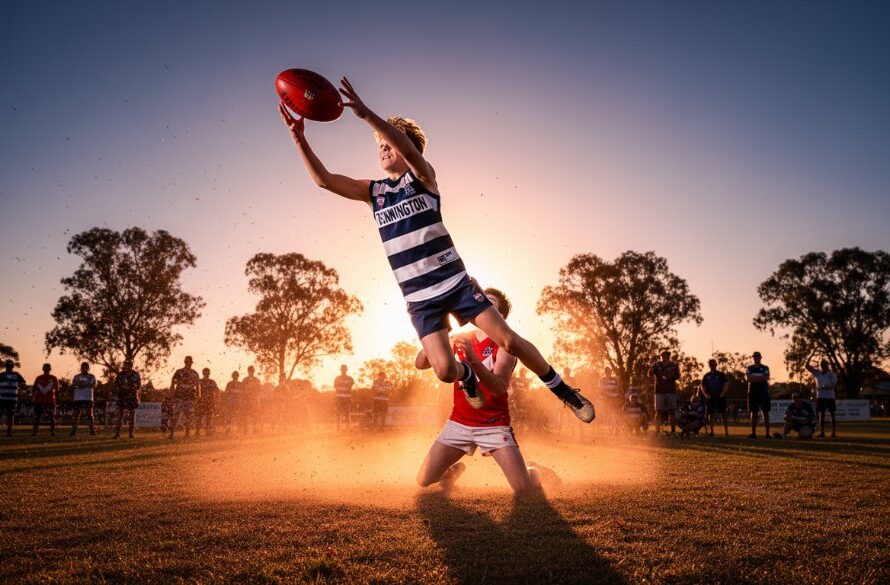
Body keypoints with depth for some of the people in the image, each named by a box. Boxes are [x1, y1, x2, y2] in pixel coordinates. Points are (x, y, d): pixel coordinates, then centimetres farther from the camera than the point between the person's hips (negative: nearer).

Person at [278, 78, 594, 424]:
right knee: (445, 370, -13)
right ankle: (467, 375, 25)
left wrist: (366, 114, -34)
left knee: (509, 340, -8)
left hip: (455, 282, -2)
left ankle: (564, 391, 14)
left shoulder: (422, 176, 0)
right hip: (419, 299, 3)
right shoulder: (373, 192, 10)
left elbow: (408, 148, -22)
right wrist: (299, 137, -11)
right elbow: (323, 179, 1)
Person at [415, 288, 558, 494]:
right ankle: (455, 468, 30)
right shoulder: (461, 340, 4)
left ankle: (534, 471, 27)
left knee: (525, 489, -11)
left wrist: (473, 359, -39)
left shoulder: (504, 345, -10)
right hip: (458, 423, 4)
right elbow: (420, 364, 0)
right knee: (424, 481, -3)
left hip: (494, 426, -4)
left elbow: (499, 388, -26)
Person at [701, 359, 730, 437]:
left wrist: (722, 394, -12)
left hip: (720, 397, -2)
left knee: (723, 414, -5)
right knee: (711, 414, 2)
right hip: (710, 397, 2)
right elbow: (702, 386, 13)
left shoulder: (721, 374, 6)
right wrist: (706, 395, -2)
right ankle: (712, 432, 6)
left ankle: (726, 432, -4)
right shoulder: (706, 375, 13)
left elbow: (726, 385, 1)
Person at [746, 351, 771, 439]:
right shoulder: (749, 368, 11)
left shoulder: (765, 368, 6)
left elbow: (766, 378, -9)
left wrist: (754, 378, -8)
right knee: (754, 413, 3)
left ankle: (767, 433, 1)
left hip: (764, 392, -2)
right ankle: (753, 433, 6)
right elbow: (748, 378, -5)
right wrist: (760, 378, -9)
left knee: (765, 412, -1)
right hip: (753, 392, 2)